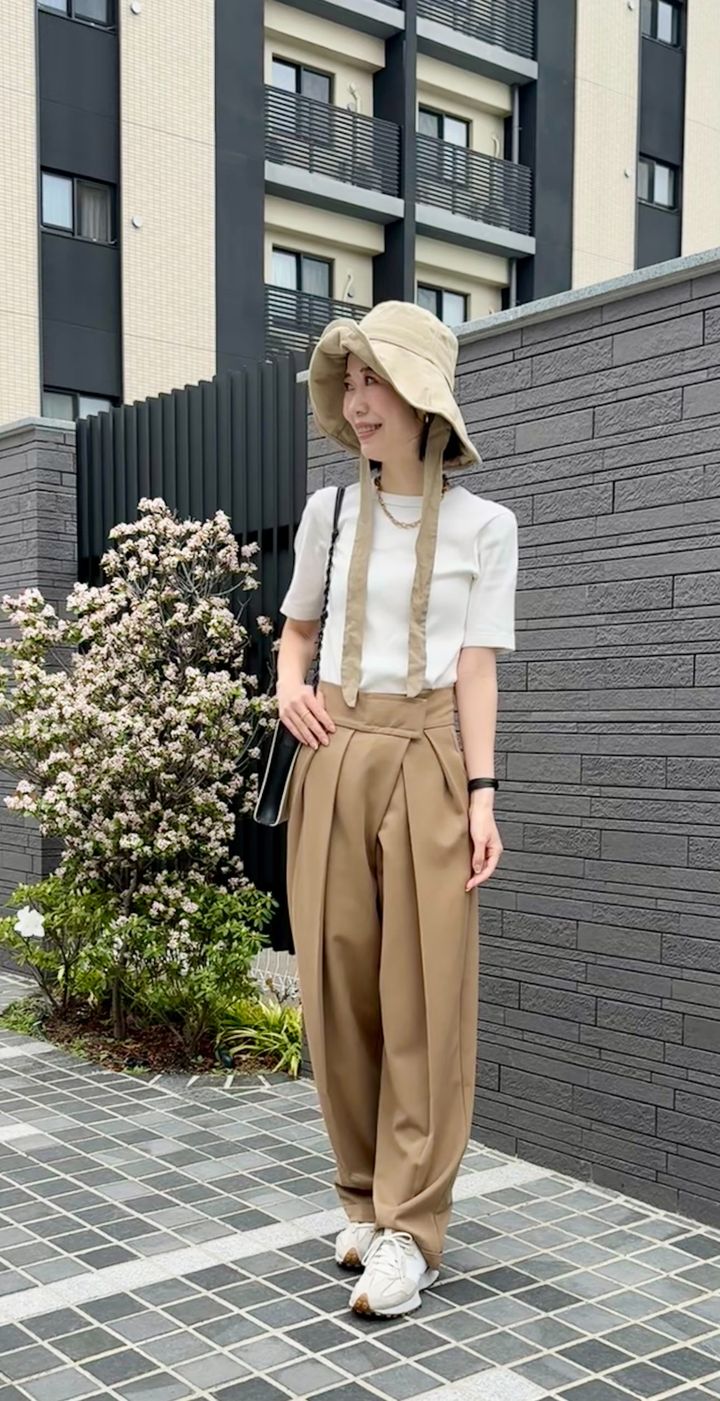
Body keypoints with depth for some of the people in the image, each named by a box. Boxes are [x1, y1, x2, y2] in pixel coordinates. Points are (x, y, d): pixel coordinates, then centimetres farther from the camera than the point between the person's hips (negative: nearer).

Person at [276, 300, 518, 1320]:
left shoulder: (483, 525, 2)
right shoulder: (329, 512, 10)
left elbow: (476, 671, -1)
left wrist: (482, 793, -10)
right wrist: (288, 687, 1)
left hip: (426, 765, -3)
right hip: (334, 760, 3)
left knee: (425, 996, -3)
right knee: (339, 985, 5)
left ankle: (409, 1227, 6)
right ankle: (366, 1199, 20)